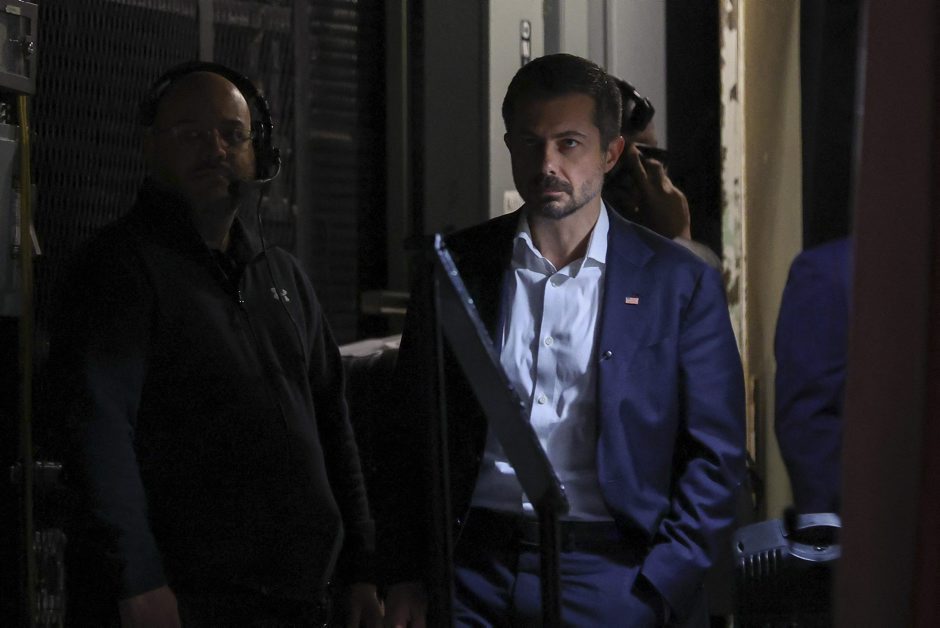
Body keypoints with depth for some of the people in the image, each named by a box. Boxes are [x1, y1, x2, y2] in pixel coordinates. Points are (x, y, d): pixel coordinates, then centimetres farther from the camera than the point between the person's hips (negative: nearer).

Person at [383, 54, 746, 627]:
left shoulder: (680, 283, 3)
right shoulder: (455, 270, 8)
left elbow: (716, 456, 3)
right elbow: (417, 435, 12)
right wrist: (408, 577, 5)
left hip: (611, 578, -2)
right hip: (476, 574, 2)